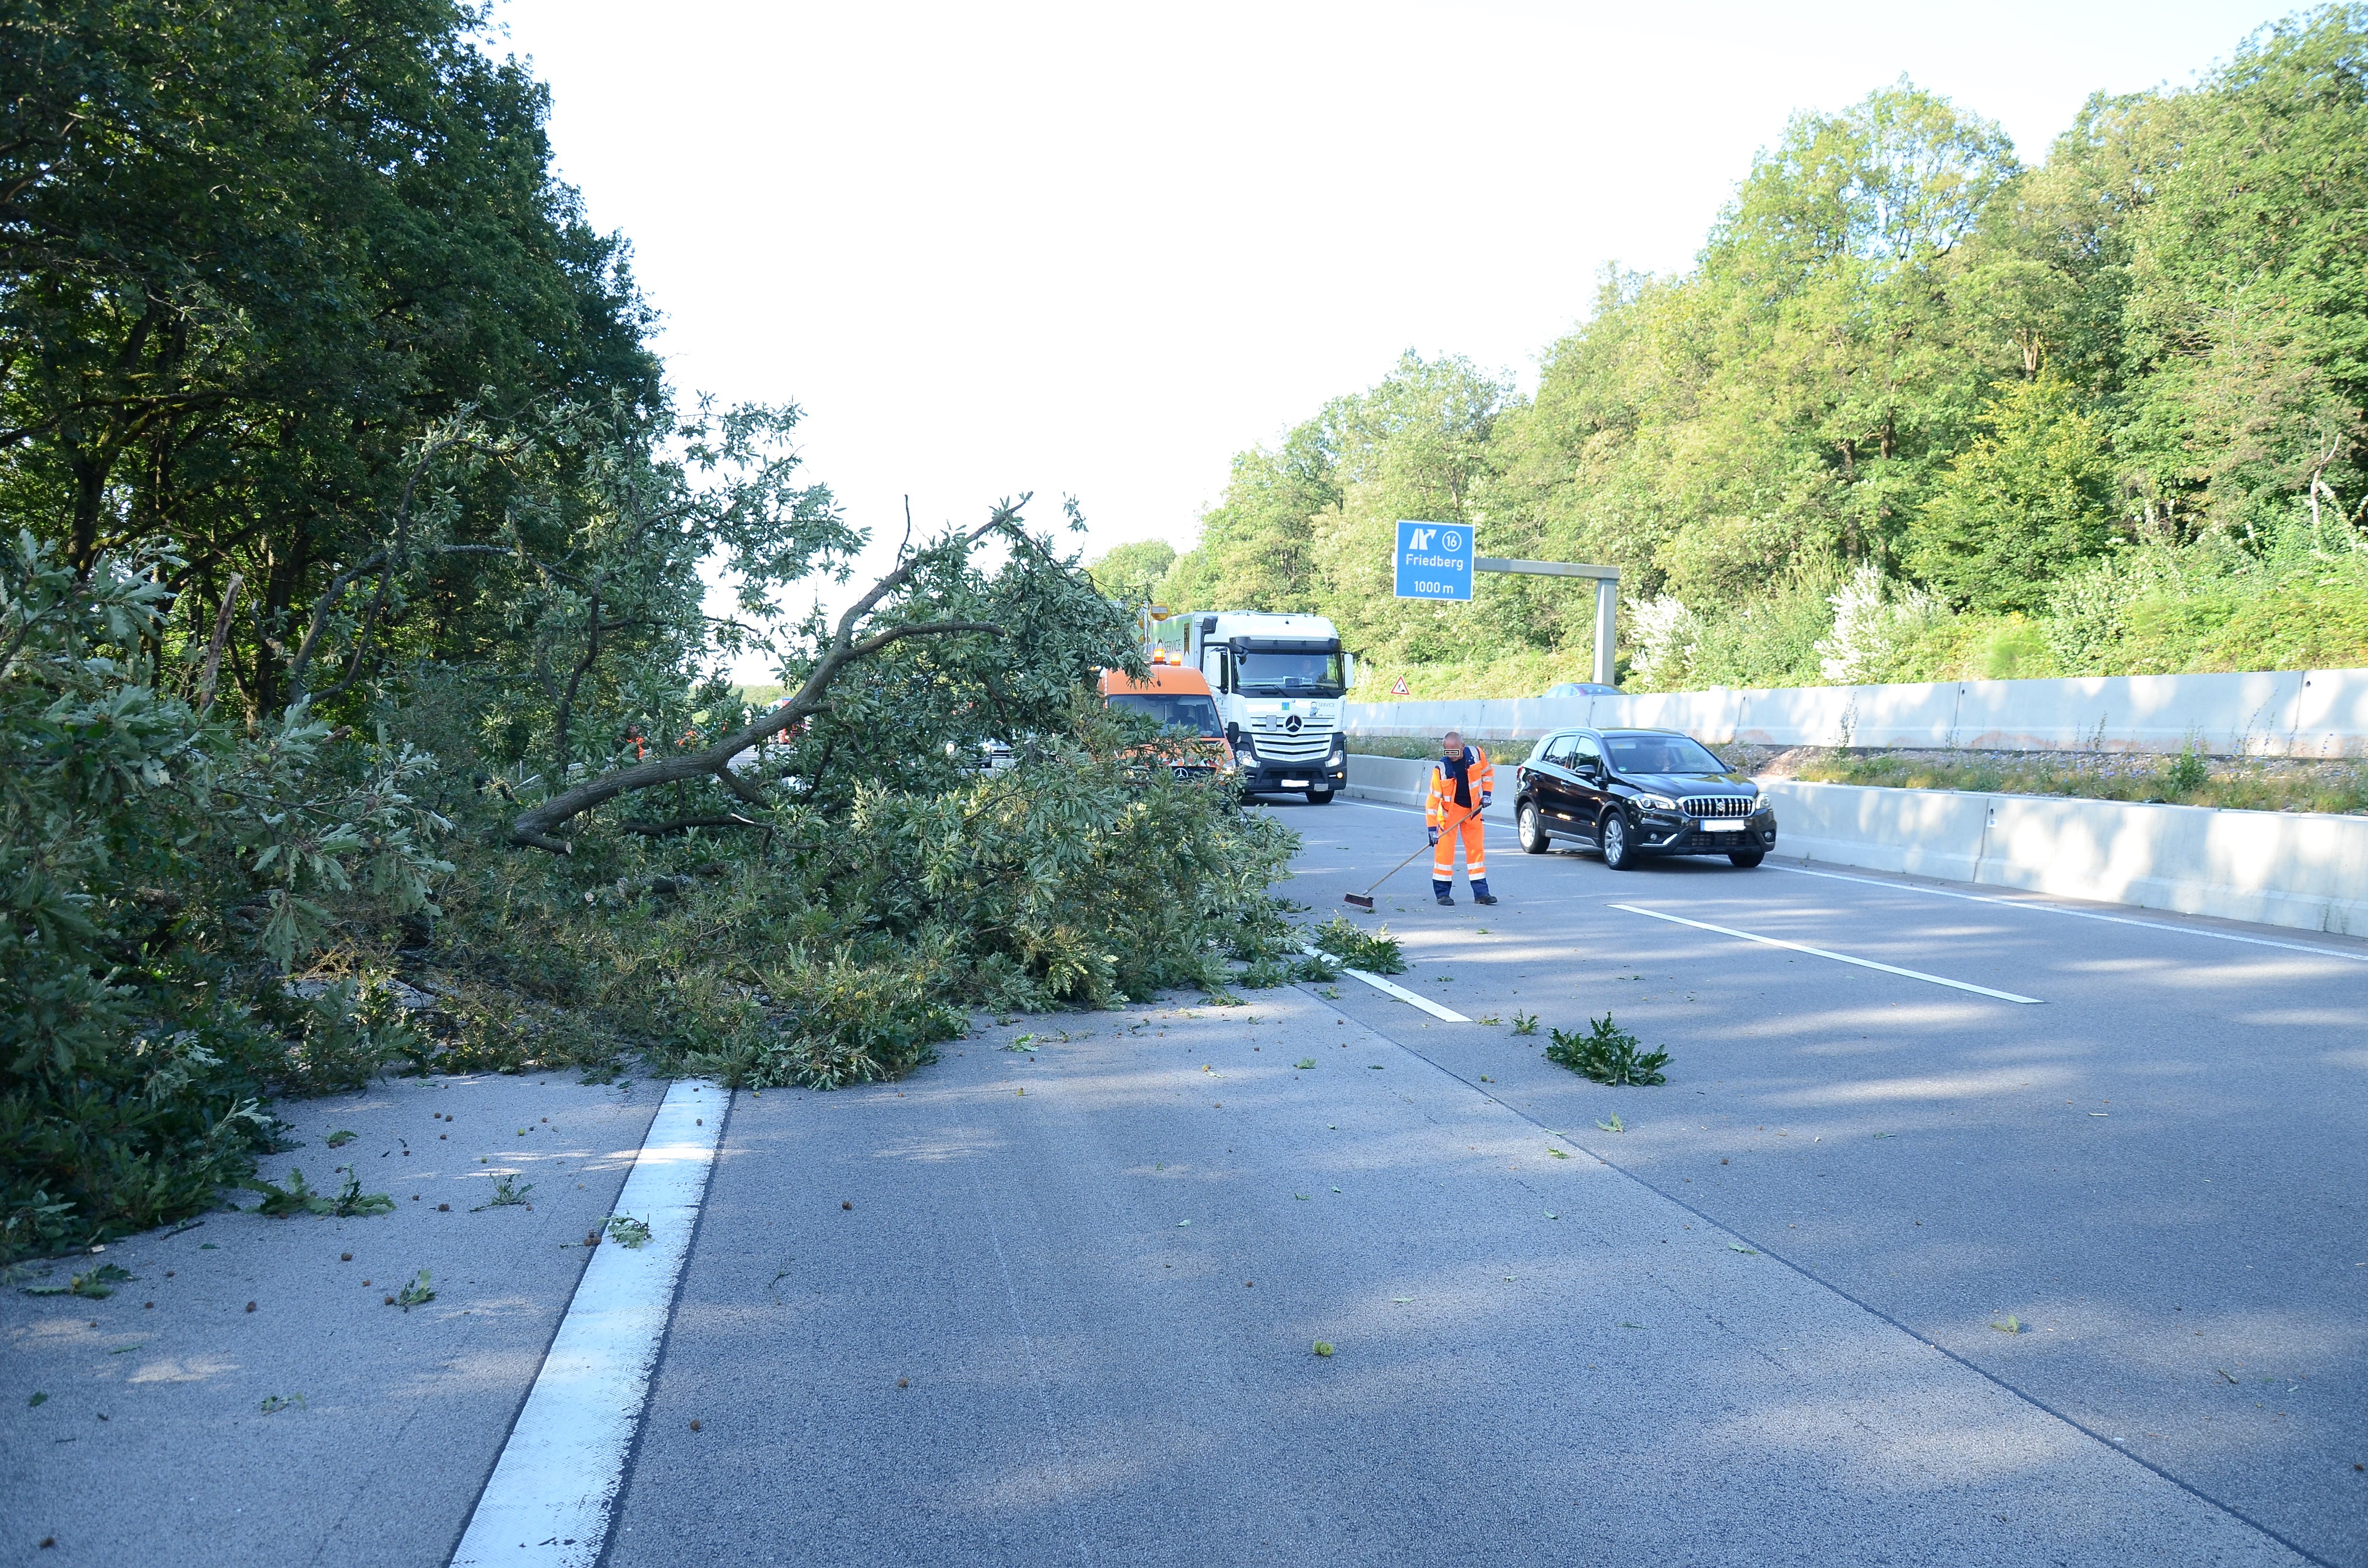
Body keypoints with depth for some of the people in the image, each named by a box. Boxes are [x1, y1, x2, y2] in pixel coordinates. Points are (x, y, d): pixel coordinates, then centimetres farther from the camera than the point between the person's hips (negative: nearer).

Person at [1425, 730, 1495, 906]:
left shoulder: (1477, 754, -15)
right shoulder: (1441, 769, -23)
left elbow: (1488, 772, 7)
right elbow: (1433, 799, -23)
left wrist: (1486, 794, -3)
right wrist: (1433, 829, -26)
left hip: (1472, 809, 3)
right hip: (1450, 809, -3)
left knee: (1476, 848, 6)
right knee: (1445, 848, -8)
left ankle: (1481, 892, 11)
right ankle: (1443, 893, 1)